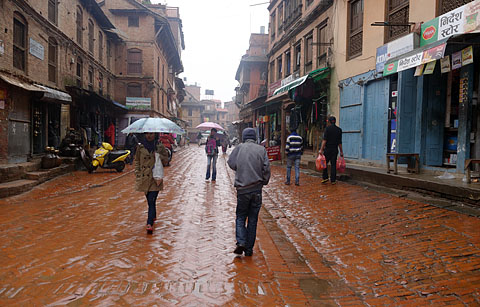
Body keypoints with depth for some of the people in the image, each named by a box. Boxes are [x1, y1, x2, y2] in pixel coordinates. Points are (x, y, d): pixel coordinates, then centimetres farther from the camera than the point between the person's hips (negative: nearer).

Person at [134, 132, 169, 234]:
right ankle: (153, 216, 39)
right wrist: (137, 173, 3)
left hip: (155, 178, -2)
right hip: (144, 178, 3)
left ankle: (150, 224, -13)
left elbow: (166, 160, 6)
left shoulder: (160, 146, 2)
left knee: (151, 201, -11)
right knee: (150, 200, 15)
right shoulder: (140, 147, 5)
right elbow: (137, 161, 12)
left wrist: (159, 156, -14)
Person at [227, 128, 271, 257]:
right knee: (253, 220, 10)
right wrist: (264, 182, 9)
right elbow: (266, 169, -5)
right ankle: (249, 249, 14)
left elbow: (231, 164, 6)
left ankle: (241, 242, -5)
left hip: (242, 189, -1)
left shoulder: (239, 148, -1)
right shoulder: (261, 150, -1)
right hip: (257, 189, 1)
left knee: (240, 217, 14)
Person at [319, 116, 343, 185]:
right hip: (335, 149, 3)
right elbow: (339, 142, 6)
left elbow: (324, 140, -13)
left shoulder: (328, 128, -6)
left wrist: (321, 149, -14)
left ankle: (325, 177, 5)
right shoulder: (339, 129, 6)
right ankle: (333, 180, 7)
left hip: (327, 149, -3)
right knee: (333, 164, 6)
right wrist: (341, 151, 12)